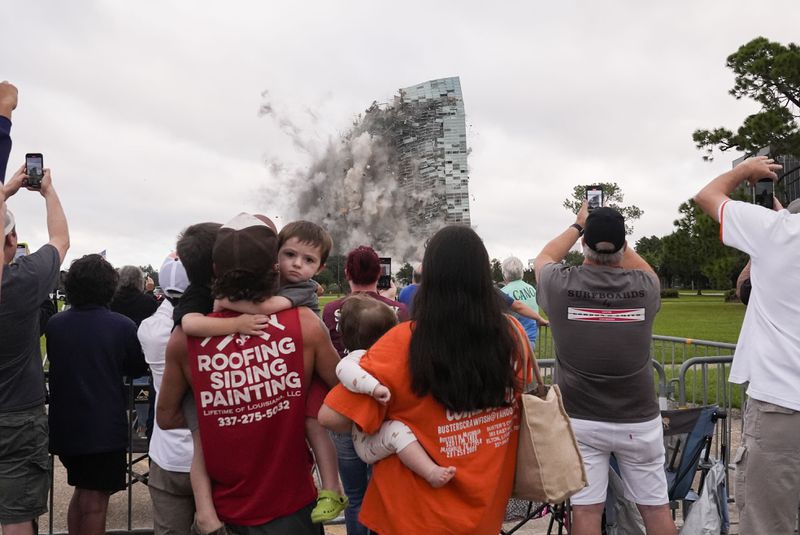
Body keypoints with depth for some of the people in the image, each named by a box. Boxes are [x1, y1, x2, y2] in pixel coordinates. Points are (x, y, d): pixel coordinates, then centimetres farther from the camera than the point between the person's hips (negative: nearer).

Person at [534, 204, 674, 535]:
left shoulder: (561, 285, -12)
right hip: (639, 420, 1)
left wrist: (578, 225, 21)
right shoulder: (645, 285, -8)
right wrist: (615, 234, 22)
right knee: (655, 506, 13)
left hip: (580, 419, -1)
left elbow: (544, 258, 12)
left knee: (586, 508, 4)